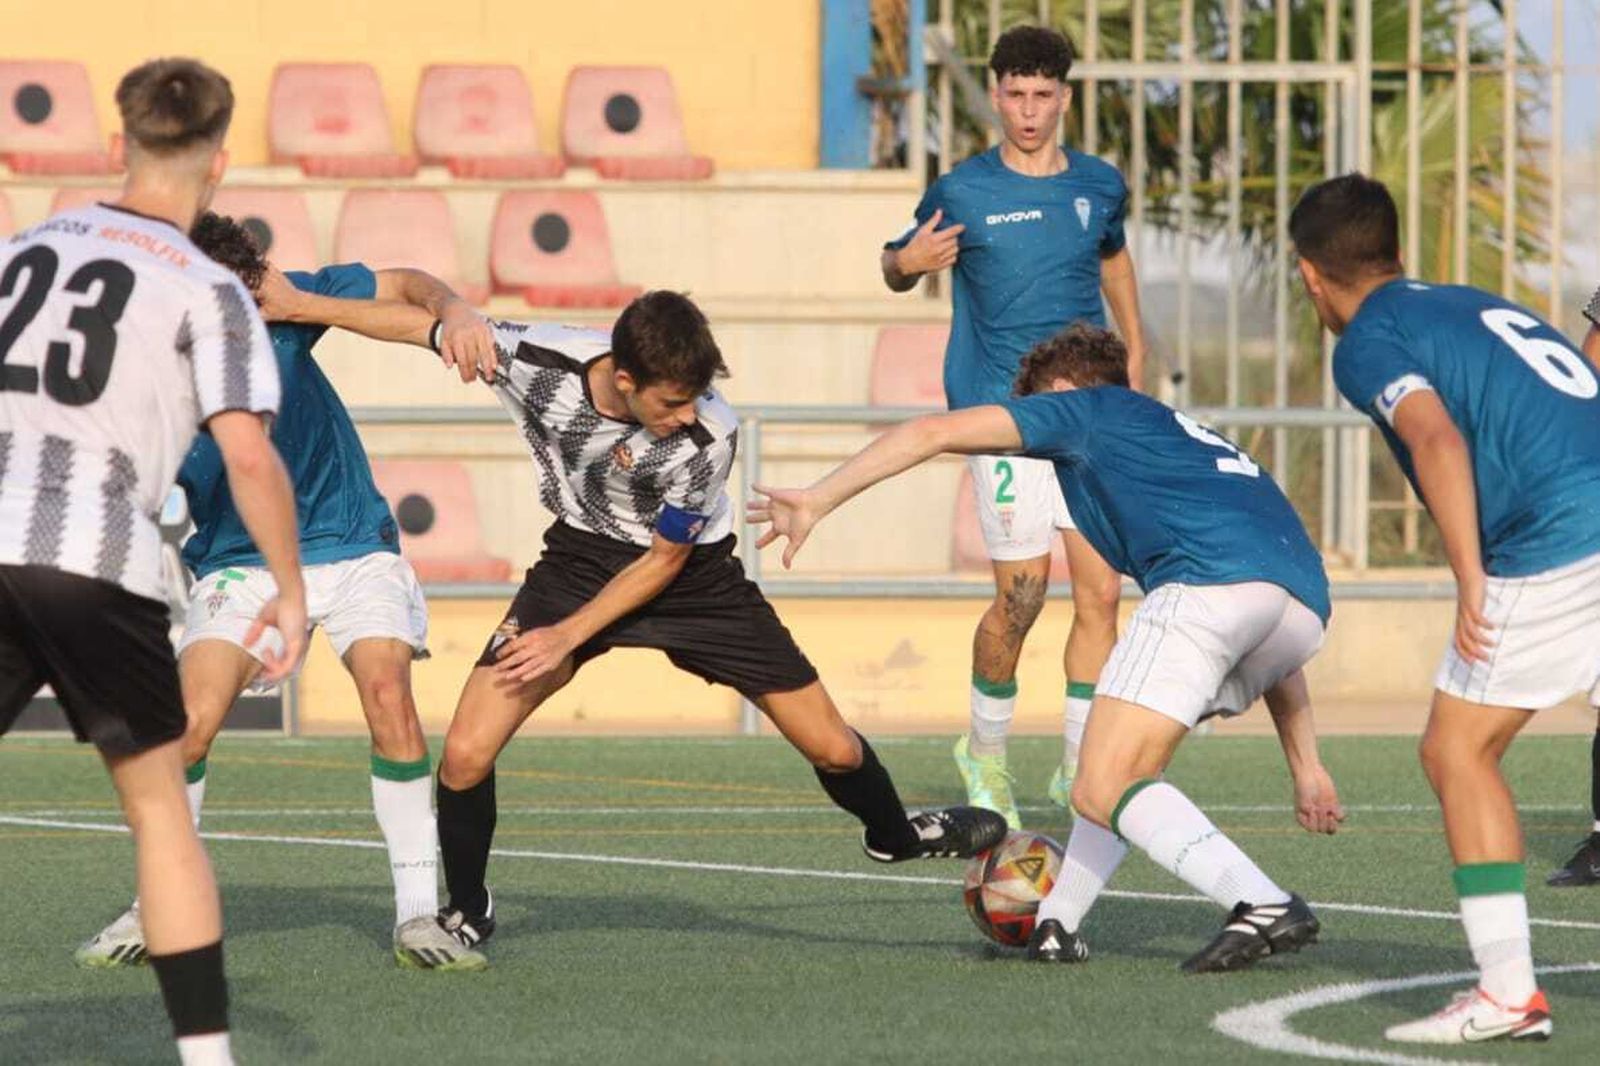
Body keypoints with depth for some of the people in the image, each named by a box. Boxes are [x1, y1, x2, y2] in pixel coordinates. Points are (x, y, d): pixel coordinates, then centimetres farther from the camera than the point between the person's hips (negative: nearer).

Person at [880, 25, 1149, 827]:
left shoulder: (1100, 186, 7)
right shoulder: (961, 193, -4)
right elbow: (897, 269, 9)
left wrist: (1134, 351, 29)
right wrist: (905, 262, -15)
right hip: (1002, 410, -4)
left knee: (1101, 590, -3)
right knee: (1021, 592, -11)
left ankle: (1078, 766, 8)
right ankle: (985, 750, 13)